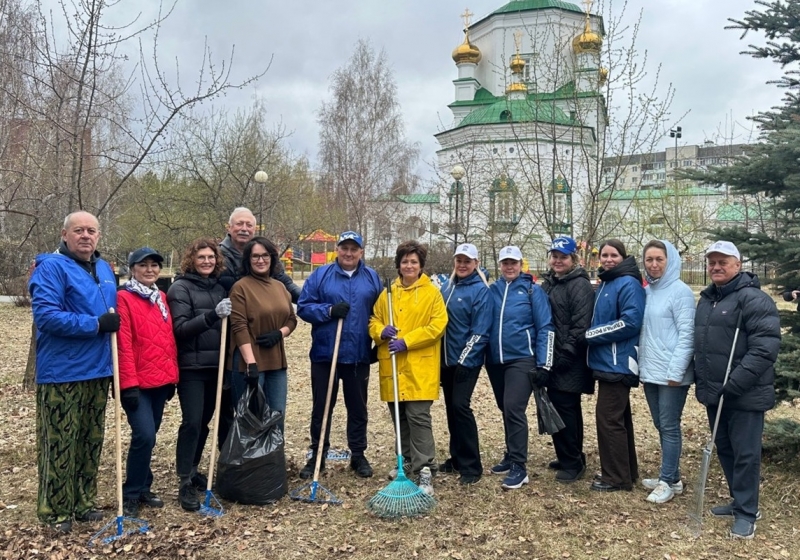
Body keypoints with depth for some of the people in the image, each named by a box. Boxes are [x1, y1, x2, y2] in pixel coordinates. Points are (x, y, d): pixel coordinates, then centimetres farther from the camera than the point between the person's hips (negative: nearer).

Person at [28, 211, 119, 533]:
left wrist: (112, 323, 10)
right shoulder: (51, 267, -11)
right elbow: (45, 315, -22)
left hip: (97, 369, 8)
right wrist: (96, 324, -22)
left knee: (91, 441, 14)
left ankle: (84, 501, 27)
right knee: (59, 443, 0)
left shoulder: (104, 269, 14)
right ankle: (55, 510, 13)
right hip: (62, 372, -7)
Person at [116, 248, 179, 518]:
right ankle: (131, 494, 5)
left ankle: (143, 488, 26)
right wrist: (129, 383, -17)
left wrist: (172, 376, 14)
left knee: (149, 436, 13)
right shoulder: (124, 297, -8)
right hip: (137, 382, -7)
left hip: (161, 380, 7)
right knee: (144, 436, -12)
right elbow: (123, 344, -14)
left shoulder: (161, 297, 13)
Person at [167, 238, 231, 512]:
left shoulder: (220, 286, 10)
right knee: (192, 422, -7)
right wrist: (212, 315, -27)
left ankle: (192, 470, 28)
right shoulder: (180, 288, -5)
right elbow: (180, 328, -16)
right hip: (191, 367, -5)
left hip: (216, 365, 5)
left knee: (204, 422, 13)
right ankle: (185, 483, 1)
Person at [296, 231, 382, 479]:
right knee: (321, 407, 9)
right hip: (324, 354, -1)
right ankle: (317, 456, 22)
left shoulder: (372, 278, 6)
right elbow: (303, 307, -4)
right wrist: (329, 310, -18)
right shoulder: (320, 275, 0)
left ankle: (358, 455, 26)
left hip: (359, 356, 1)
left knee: (358, 408, 12)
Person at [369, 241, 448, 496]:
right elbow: (374, 320, 15)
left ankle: (425, 470, -3)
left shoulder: (432, 292, -2)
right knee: (399, 417, 14)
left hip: (419, 367, -5)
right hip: (392, 366, 5)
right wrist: (381, 331, -8)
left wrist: (406, 341, -16)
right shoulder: (388, 293, 11)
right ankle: (408, 459, 31)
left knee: (419, 417, -8)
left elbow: (437, 326, -9)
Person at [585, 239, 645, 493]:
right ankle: (626, 471, 27)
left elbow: (630, 322, -22)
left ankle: (616, 477, 5)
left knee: (608, 417, -6)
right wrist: (593, 334, 5)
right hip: (607, 362, 10)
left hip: (618, 363, -10)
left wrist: (592, 334, -16)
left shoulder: (628, 284, -13)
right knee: (618, 417, 16)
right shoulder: (604, 284, 15)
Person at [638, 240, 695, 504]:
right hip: (649, 371, 7)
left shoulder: (680, 291, -9)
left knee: (670, 427, 0)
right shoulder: (646, 292, 12)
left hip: (671, 373, -7)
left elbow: (687, 334, -13)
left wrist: (676, 371, -18)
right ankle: (670, 476, 25)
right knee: (661, 426, 14)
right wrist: (641, 364, 9)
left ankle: (668, 481, 9)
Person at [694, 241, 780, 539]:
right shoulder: (707, 299, 12)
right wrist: (701, 381, 16)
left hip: (745, 395, -8)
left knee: (745, 454, 2)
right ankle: (739, 501, 32)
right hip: (714, 393, 8)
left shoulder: (753, 299, -14)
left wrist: (735, 385, -24)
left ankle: (747, 512, 16)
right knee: (724, 449, 17)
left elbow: (765, 347, -22)